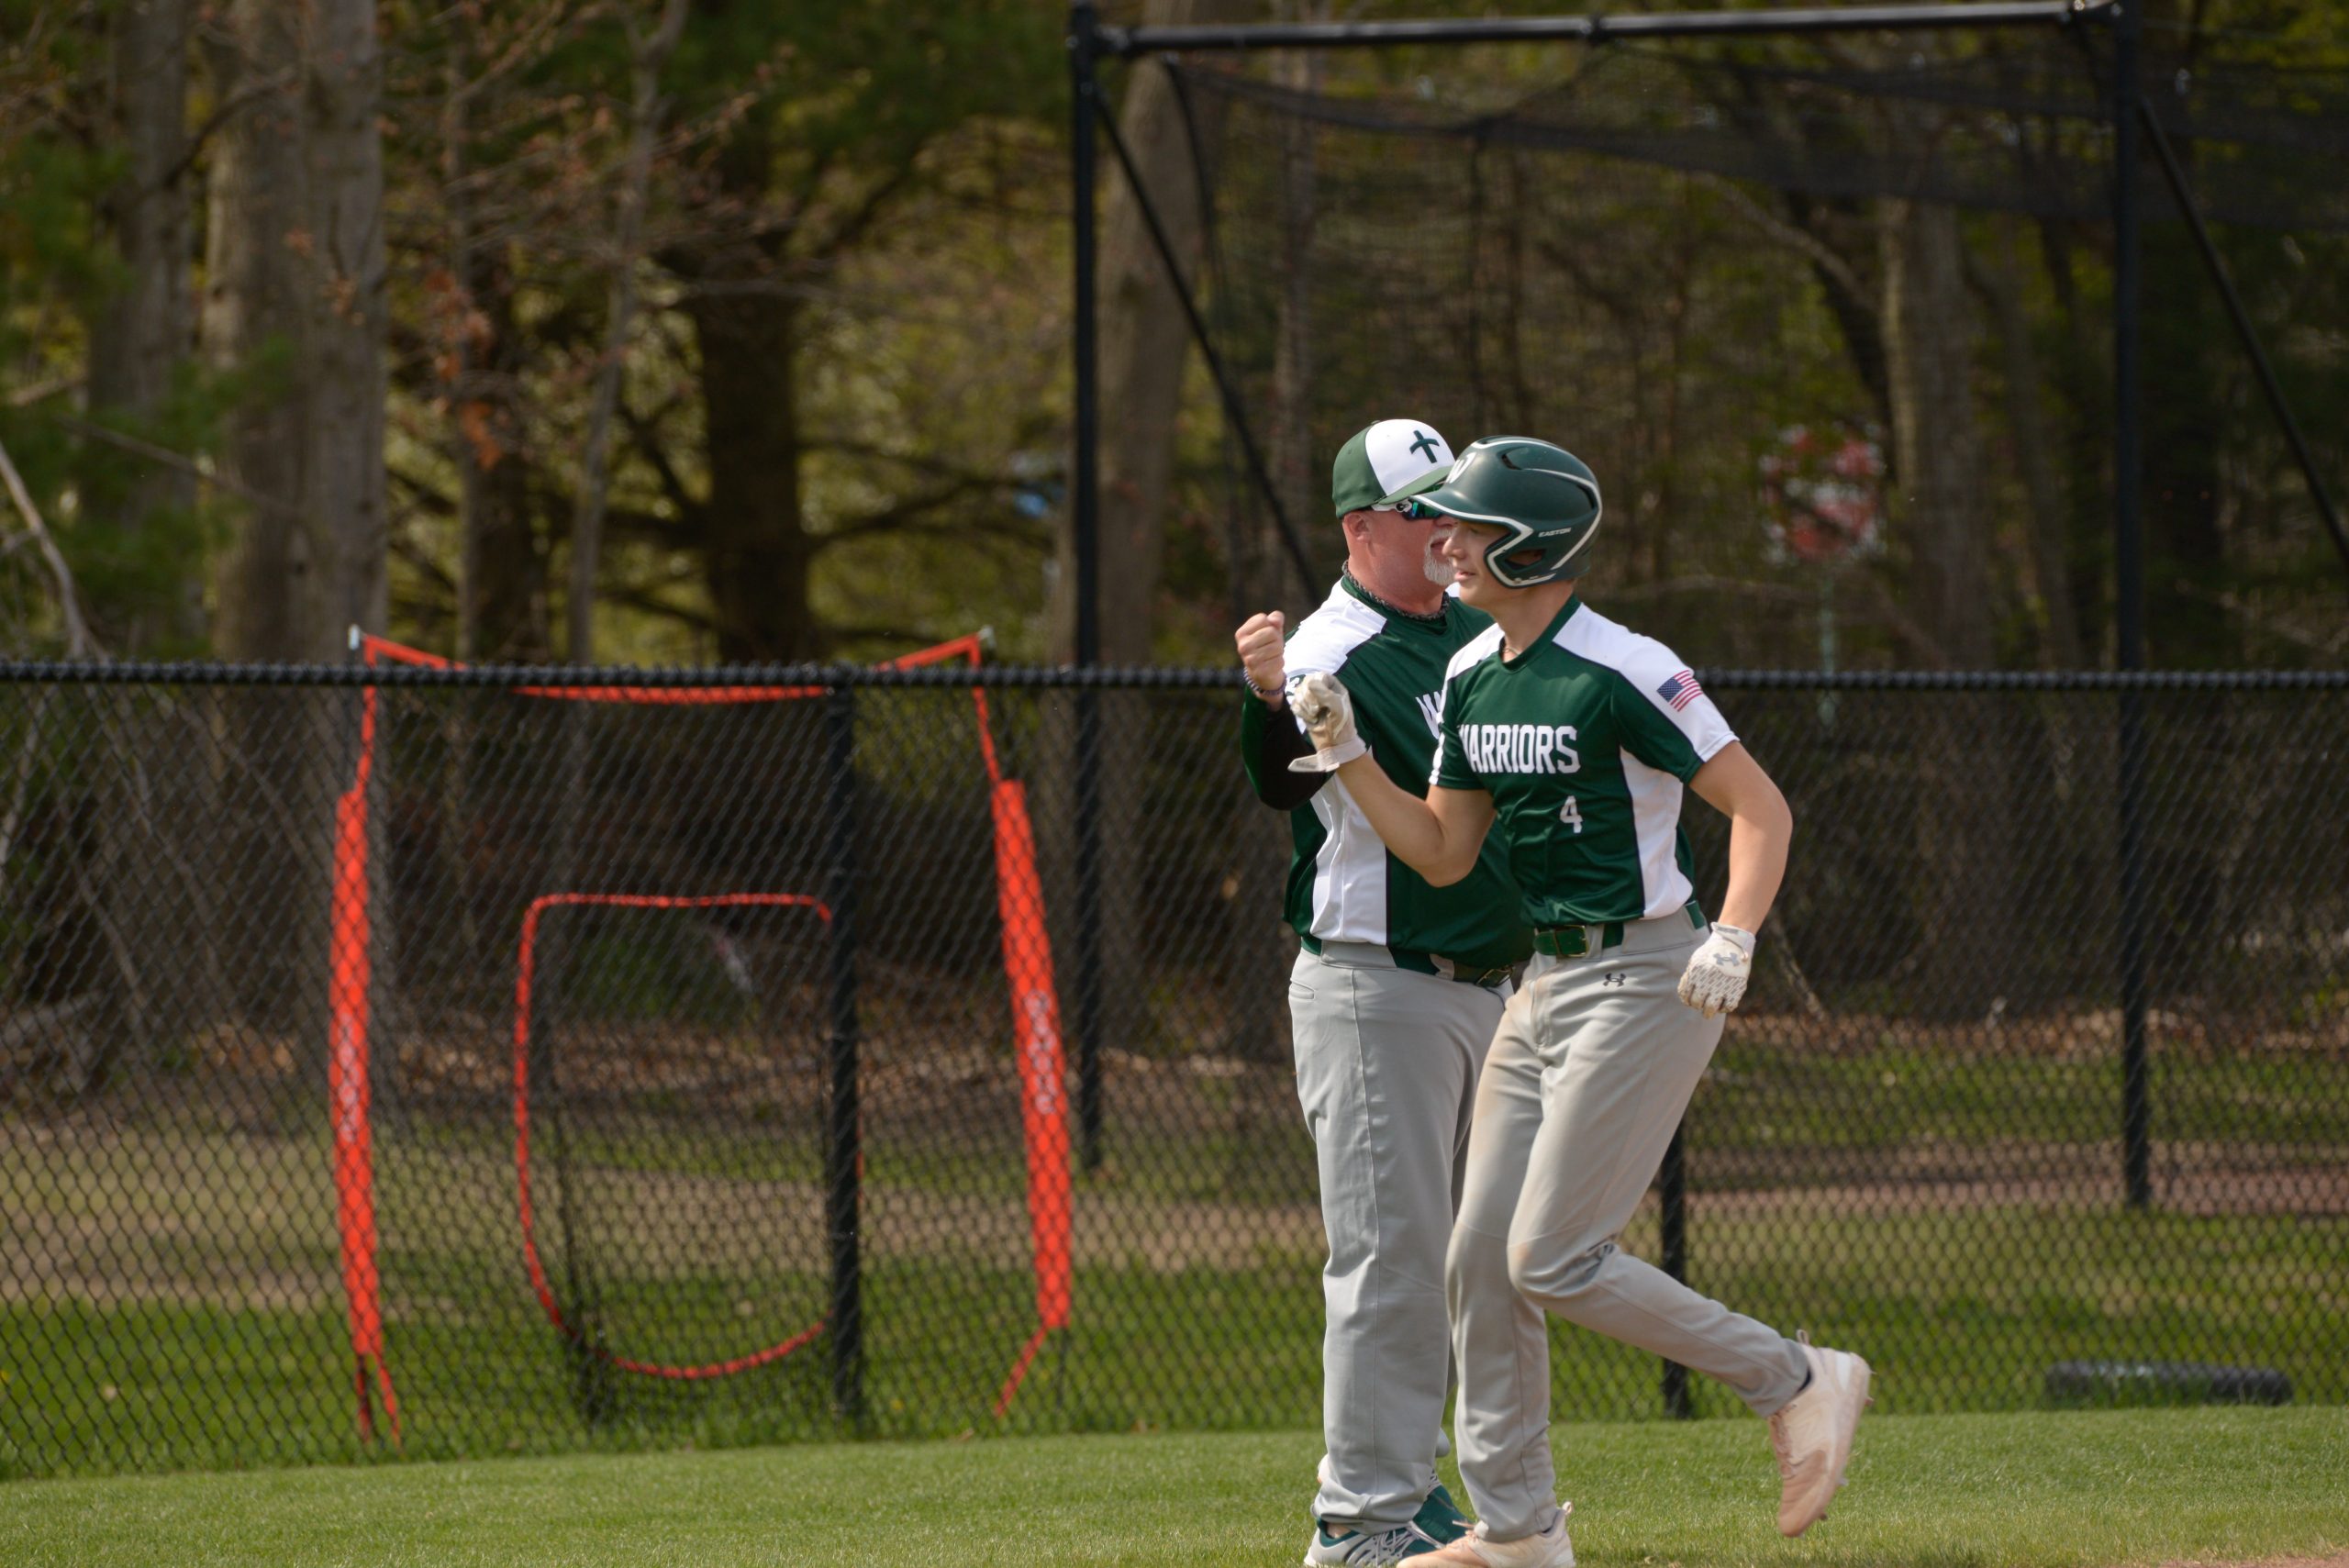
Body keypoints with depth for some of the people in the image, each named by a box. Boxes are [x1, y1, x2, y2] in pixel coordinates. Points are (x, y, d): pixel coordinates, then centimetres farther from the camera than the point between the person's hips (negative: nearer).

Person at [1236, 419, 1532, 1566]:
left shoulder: (1474, 631, 11)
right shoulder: (1334, 654, -14)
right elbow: (1282, 784, -33)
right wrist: (1271, 700, -52)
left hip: (1491, 988, 9)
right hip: (1375, 988, -9)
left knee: (1474, 1250, 12)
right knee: (1391, 1253, -10)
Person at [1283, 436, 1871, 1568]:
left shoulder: (1621, 672, -16)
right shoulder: (1472, 680, 9)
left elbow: (1760, 806, -15)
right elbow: (1442, 854, 14)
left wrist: (1733, 942, -28)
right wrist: (1345, 752, 2)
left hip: (1646, 983, -9)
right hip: (1546, 985, 9)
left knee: (1550, 1260, -13)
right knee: (1481, 1259, 6)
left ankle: (1798, 1384, 0)